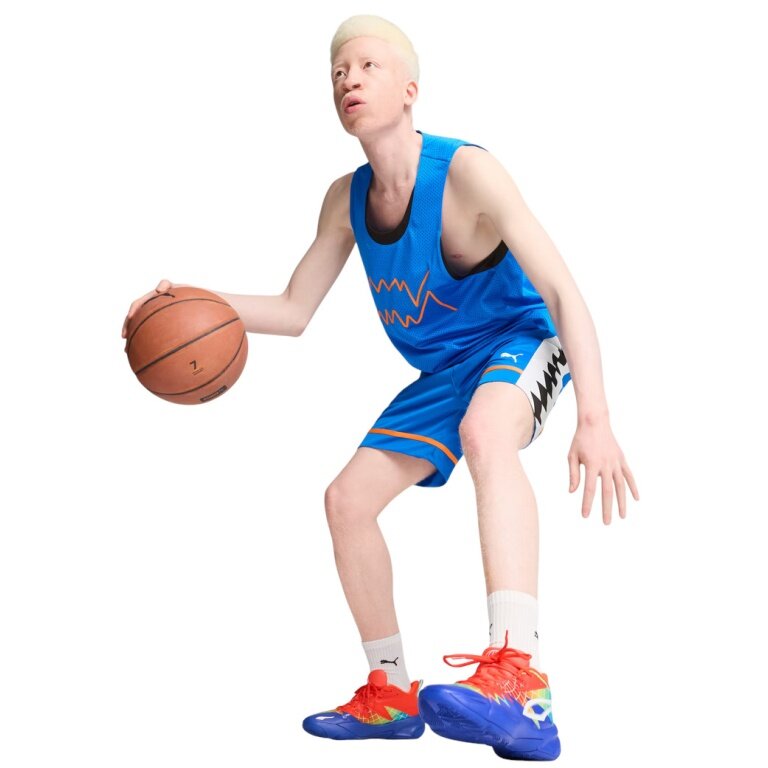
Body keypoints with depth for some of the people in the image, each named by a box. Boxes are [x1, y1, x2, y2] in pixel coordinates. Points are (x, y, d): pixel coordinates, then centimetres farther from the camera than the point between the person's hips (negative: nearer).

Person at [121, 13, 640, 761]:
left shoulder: (465, 172, -25)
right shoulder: (346, 200, -3)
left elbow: (563, 293, -29)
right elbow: (294, 311, 6)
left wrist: (594, 418, -39)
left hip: (521, 343, -8)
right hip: (443, 372, 8)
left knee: (485, 431, -41)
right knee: (346, 498, 4)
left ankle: (518, 682, -55)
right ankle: (391, 693, 22)